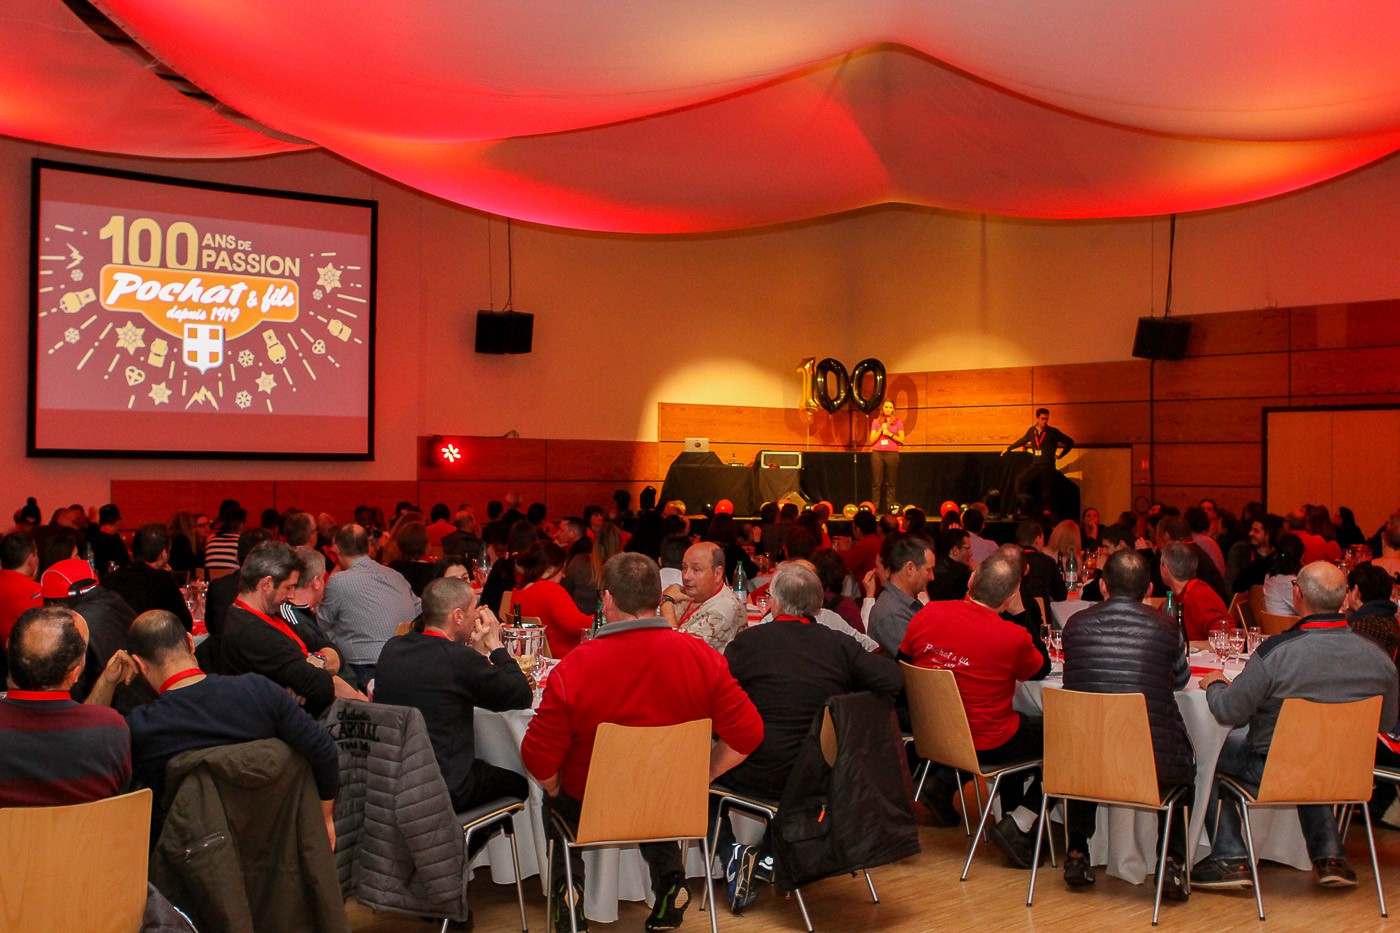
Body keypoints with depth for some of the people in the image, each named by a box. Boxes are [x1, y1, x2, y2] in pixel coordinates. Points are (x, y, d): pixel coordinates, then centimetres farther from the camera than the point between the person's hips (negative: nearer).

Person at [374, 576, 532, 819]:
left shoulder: (391, 648, 0)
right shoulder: (459, 658, -21)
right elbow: (523, 697, -10)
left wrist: (477, 651, 8)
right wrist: (495, 646, 0)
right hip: (444, 791, -7)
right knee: (520, 783, 17)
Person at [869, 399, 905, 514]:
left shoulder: (898, 422, 9)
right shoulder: (876, 422, 12)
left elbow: (902, 440, 4)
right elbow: (872, 440, 5)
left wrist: (889, 434, -8)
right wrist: (881, 429, -6)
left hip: (892, 453, -1)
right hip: (877, 453, 1)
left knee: (892, 483, -2)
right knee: (876, 482, -3)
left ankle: (891, 508, -1)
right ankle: (874, 508, -3)